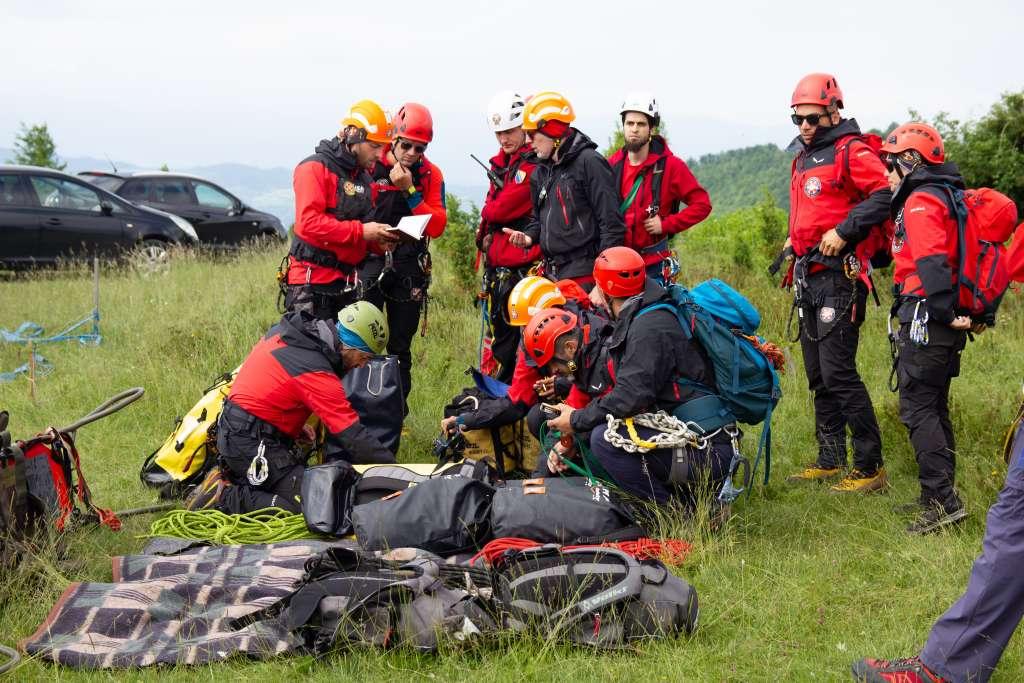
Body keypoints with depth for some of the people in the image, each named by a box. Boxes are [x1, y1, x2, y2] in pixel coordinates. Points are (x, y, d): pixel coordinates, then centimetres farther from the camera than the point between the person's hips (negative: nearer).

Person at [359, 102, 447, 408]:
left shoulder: (431, 175, 3)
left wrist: (410, 190, -14)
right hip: (370, 265, -2)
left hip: (410, 269, 2)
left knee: (400, 347, 9)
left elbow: (437, 227, -7)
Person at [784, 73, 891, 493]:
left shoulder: (851, 151, -9)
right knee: (818, 374, 13)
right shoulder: (803, 157, 19)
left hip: (839, 274, -10)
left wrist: (843, 231, -23)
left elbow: (882, 196, -21)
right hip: (809, 276, 10)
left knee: (838, 372, -12)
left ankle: (870, 467, -7)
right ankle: (830, 459, 22)